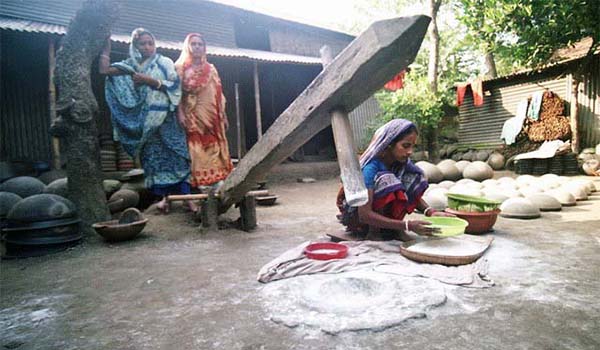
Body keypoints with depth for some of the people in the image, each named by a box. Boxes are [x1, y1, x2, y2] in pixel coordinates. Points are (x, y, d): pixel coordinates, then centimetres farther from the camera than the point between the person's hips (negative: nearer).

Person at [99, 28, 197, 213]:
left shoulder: (165, 62, 7)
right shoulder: (131, 65, 13)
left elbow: (175, 85, -6)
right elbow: (104, 70, 1)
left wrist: (150, 80, -14)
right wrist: (106, 45, 5)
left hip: (165, 117, -2)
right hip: (145, 119, 3)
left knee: (176, 154, -5)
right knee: (153, 156, 2)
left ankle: (186, 195, -2)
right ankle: (165, 196, 10)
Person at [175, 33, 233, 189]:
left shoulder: (211, 69, 15)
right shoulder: (180, 68, 5)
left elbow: (218, 94, 13)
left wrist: (224, 115, 9)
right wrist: (180, 114, -15)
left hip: (211, 115, 4)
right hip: (193, 115, -3)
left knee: (215, 146, 2)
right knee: (197, 148, -6)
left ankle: (218, 178, 8)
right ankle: (201, 180, -3)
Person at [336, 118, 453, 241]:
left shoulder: (402, 162, -8)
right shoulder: (371, 167, -29)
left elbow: (413, 194, 0)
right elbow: (365, 215, -34)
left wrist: (430, 211, -22)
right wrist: (407, 225, -40)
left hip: (383, 211, 6)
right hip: (356, 214, -6)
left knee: (412, 177, -14)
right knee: (387, 181, -32)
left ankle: (394, 229, -8)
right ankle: (373, 231, -15)